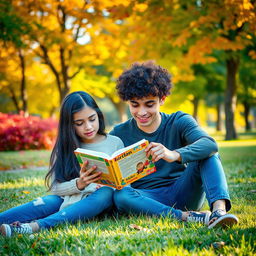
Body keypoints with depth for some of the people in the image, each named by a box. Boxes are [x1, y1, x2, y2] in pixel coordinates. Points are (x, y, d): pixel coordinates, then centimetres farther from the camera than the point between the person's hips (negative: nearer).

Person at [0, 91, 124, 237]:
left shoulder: (115, 143, 7)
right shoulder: (65, 147, 9)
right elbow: (55, 187, 0)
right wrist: (79, 184, -20)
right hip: (68, 200, 2)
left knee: (106, 193, -33)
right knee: (51, 201, -29)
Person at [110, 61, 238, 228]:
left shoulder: (179, 122, 0)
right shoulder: (119, 134, 4)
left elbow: (210, 144, -21)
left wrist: (174, 155, -41)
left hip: (183, 193, 0)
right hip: (147, 200, 0)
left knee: (207, 154, -20)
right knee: (120, 195, -32)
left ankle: (219, 209, -41)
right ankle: (188, 217, -37)